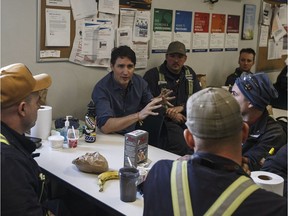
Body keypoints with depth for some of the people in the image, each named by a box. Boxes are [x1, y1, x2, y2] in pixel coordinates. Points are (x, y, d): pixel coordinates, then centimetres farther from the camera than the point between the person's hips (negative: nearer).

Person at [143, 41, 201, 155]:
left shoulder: (190, 73, 17)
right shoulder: (153, 75, 2)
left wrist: (181, 107, -9)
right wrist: (168, 113, -14)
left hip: (187, 117, 5)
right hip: (164, 120, -5)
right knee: (182, 145, -32)